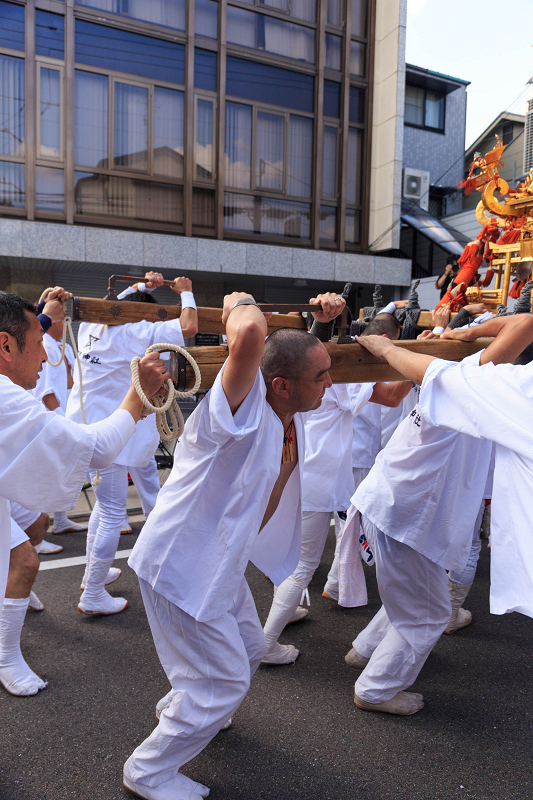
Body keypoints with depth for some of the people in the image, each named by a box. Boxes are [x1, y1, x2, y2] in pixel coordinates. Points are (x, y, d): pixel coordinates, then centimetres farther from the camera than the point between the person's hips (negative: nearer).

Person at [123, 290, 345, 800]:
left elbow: (300, 353, 17)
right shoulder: (244, 407, -31)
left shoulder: (289, 408, -4)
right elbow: (249, 335, -52)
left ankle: (179, 709, 55)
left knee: (248, 651, 27)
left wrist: (320, 320, -3)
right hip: (180, 565, -9)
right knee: (224, 681, 3)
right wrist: (241, 304, -29)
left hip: (217, 560, 9)